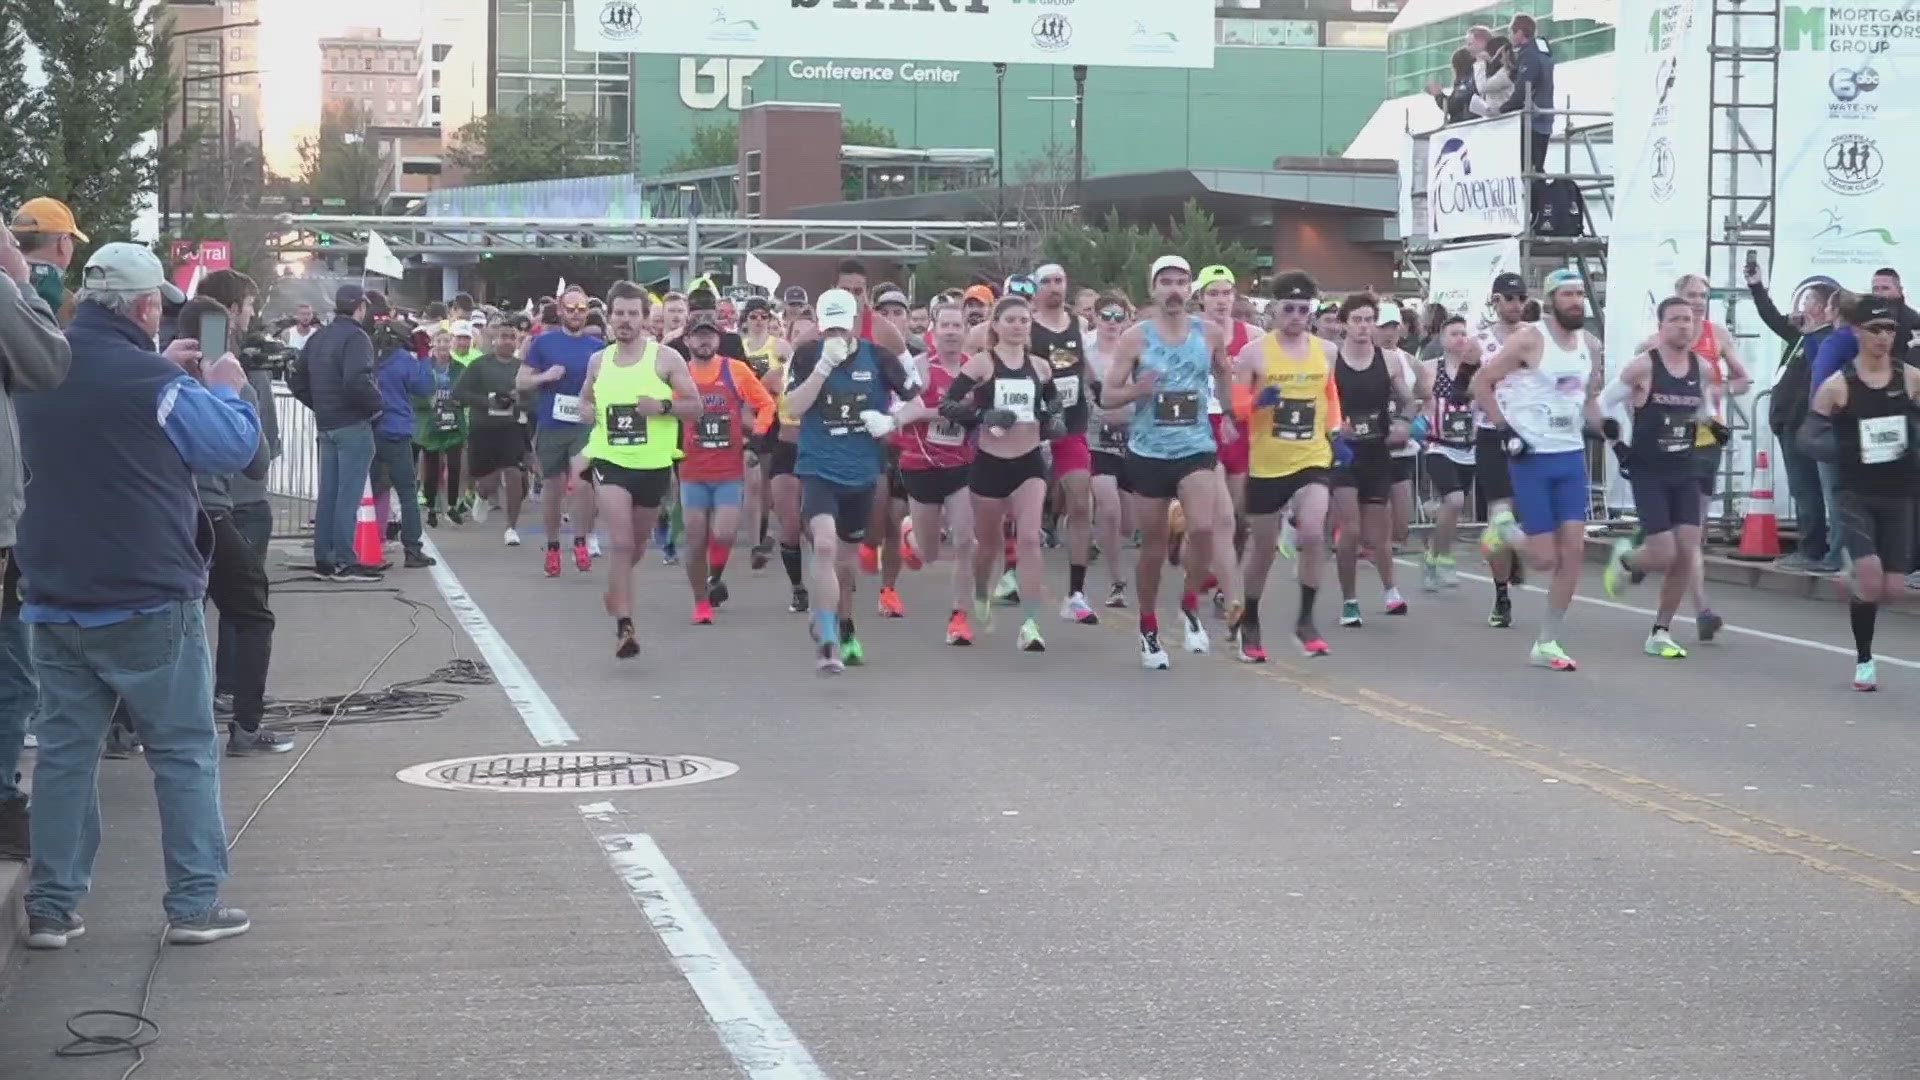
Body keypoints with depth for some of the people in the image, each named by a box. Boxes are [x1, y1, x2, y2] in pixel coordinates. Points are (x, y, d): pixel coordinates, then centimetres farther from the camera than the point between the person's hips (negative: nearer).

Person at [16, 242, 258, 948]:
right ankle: (194, 904, 6)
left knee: (64, 751, 11)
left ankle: (51, 907, 12)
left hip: (56, 603, 6)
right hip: (148, 603, -6)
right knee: (185, 753, 5)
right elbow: (235, 444, -8)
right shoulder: (152, 382, -17)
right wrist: (225, 388, 9)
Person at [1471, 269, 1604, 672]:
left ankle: (1547, 644, 6)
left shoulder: (1590, 345, 8)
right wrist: (1505, 430, -13)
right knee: (1544, 558, -7)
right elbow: (1481, 383, -7)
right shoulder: (1528, 339, -11)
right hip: (1532, 457, -6)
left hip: (1571, 456, 6)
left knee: (1573, 551, -3)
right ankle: (1505, 534, 29)